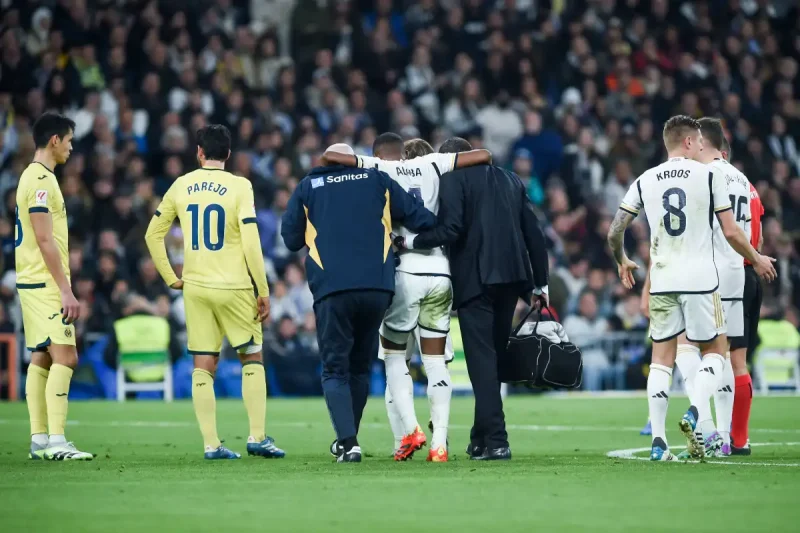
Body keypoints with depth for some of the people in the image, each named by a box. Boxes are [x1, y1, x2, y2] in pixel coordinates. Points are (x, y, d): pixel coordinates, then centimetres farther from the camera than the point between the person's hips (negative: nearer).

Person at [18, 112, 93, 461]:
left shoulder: (34, 177, 16)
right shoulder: (41, 180, -15)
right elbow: (45, 240, -19)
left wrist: (63, 287, 20)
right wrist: (66, 290, -19)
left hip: (35, 284, 10)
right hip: (45, 284, -10)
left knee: (41, 358, 9)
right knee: (64, 357, -12)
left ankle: (39, 440, 10)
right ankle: (56, 441, -16)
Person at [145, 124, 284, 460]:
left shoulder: (181, 186, 4)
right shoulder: (239, 187, -7)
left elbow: (153, 234, 9)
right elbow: (251, 243, -12)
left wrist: (171, 278, 16)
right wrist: (263, 292, -7)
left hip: (195, 287, 3)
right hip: (234, 287, -3)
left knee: (203, 367, 5)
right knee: (252, 358, 11)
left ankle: (211, 444, 2)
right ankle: (257, 437, 5)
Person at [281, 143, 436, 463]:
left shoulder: (308, 187, 13)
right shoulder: (376, 180, 15)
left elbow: (291, 240, 14)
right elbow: (422, 220, 8)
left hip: (331, 289, -2)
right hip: (378, 288, 2)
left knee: (335, 369, 4)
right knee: (360, 367, 18)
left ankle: (348, 443, -12)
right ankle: (348, 439, 23)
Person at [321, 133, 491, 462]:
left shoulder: (377, 170, 3)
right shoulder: (431, 165, 10)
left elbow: (329, 158, -6)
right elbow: (484, 156, 7)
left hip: (404, 272, -3)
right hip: (440, 273, 3)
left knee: (394, 355, 11)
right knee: (435, 361, 7)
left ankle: (410, 430, -4)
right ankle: (439, 443, 1)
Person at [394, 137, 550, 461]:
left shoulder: (453, 178, -2)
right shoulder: (510, 180, 18)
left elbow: (450, 229, -15)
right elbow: (534, 233, 14)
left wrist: (411, 242, -3)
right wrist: (540, 283, 17)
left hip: (475, 279, -6)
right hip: (512, 277, 6)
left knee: (482, 360, -6)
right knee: (494, 356, 15)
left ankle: (495, 441, -13)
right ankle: (482, 437, 21)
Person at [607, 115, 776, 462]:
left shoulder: (645, 181, 6)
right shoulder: (709, 176, -2)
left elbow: (614, 232, 6)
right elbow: (731, 232, -3)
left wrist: (622, 262, 27)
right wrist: (757, 260, 14)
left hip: (661, 281, 3)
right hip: (700, 280, -3)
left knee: (662, 358, 9)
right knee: (713, 351, 12)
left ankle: (658, 442, 2)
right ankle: (694, 414, -13)